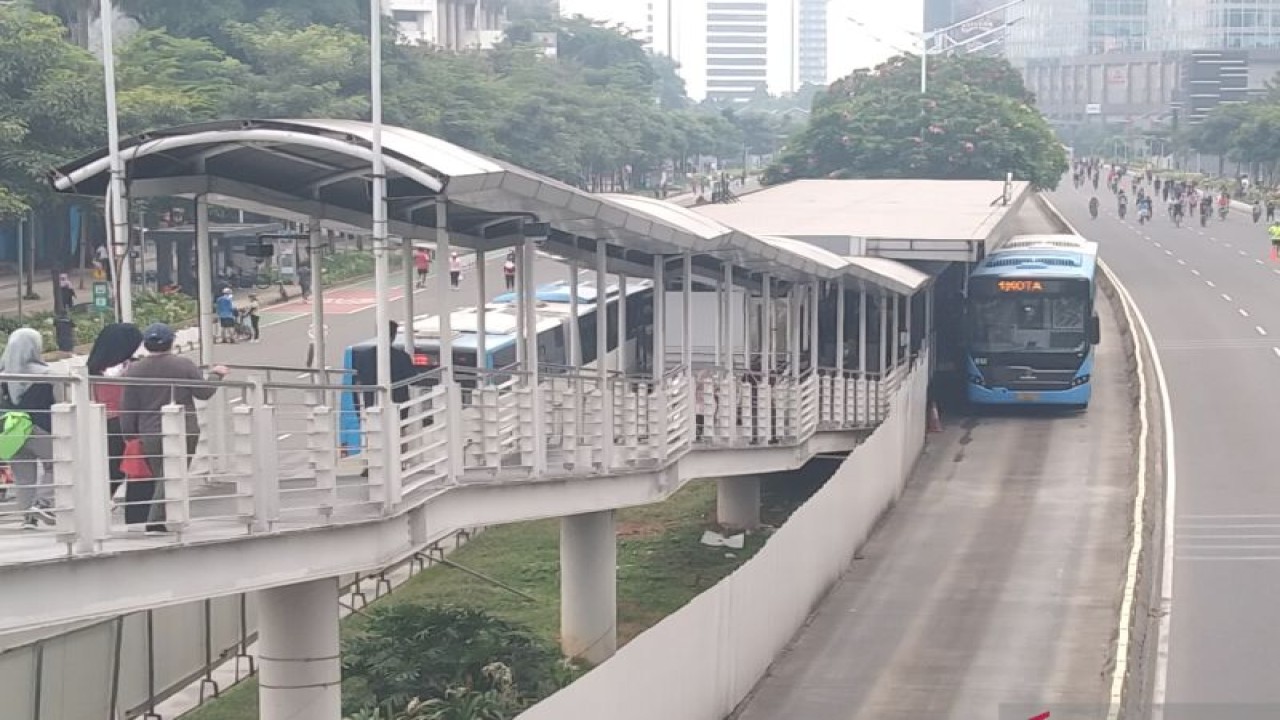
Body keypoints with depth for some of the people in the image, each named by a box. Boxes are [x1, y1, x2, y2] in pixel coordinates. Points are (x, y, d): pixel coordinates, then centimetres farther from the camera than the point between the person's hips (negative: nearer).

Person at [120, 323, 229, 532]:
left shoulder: (134, 371, -1)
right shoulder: (184, 365, -5)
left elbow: (127, 409, 1)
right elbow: (204, 392, 1)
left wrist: (129, 434, 11)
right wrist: (216, 375, 19)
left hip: (151, 435, 2)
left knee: (160, 476, 14)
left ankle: (156, 521, 12)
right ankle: (156, 520, -8)